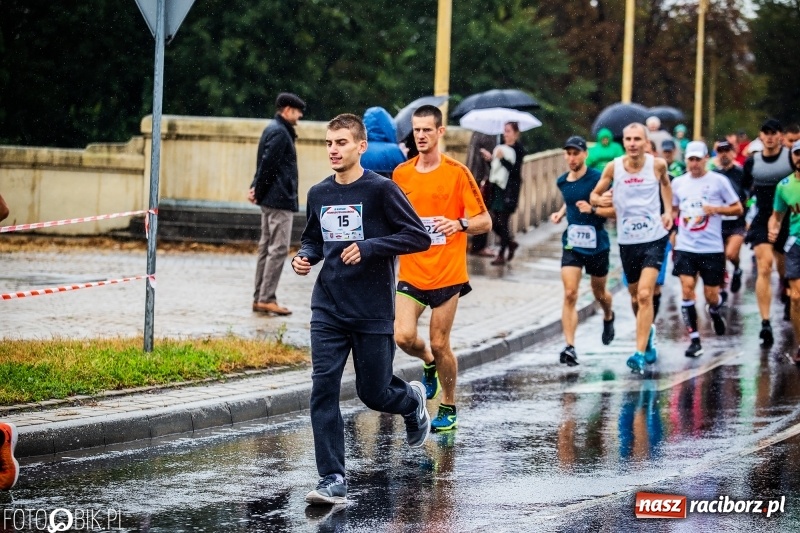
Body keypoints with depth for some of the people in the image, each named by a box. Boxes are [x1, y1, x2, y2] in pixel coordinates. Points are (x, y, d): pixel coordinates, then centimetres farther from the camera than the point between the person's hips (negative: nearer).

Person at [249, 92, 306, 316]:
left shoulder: (273, 130, 17)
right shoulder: (280, 133, -14)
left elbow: (265, 164, 15)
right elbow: (268, 164, -19)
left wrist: (256, 188, 3)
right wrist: (258, 191, -10)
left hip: (270, 200, 10)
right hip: (280, 199, -10)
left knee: (267, 247, 12)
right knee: (278, 248, -9)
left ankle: (259, 298, 15)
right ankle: (266, 298, -10)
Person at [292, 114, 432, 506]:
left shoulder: (381, 189, -9)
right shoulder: (318, 194, 7)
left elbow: (419, 237, -11)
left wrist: (369, 248, -20)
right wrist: (304, 257, 0)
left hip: (373, 312, -4)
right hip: (328, 311, 4)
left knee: (373, 393, 5)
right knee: (323, 390, -8)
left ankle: (412, 400, 42)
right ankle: (333, 480, -6)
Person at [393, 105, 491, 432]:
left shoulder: (457, 173, -5)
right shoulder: (401, 174, 7)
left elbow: (485, 222, -5)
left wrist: (460, 224, -24)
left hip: (447, 273, -3)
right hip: (411, 273, 3)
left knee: (439, 344, -1)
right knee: (403, 337, -13)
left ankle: (448, 410, 18)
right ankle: (429, 363, 22)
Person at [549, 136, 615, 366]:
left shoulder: (597, 178, -13)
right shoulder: (562, 181, 4)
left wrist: (592, 209, -27)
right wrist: (561, 213, 8)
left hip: (597, 244, -3)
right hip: (572, 243, 3)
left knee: (599, 293, 17)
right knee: (570, 294, -12)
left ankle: (608, 317, 53)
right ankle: (569, 347, -16)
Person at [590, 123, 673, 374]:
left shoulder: (657, 164, -6)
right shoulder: (614, 167, -5)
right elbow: (594, 195, 5)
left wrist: (668, 210, 6)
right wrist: (600, 200, -18)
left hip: (654, 238, -3)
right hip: (627, 240, 3)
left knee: (645, 294, -16)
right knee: (635, 296, 15)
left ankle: (640, 354, -18)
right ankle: (648, 333, 44)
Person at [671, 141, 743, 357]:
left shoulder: (718, 181, -4)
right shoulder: (678, 183, 7)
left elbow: (738, 209, 0)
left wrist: (716, 209, -15)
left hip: (712, 248, -2)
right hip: (685, 247, 2)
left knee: (711, 295, 4)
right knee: (687, 288, -14)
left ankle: (716, 313, 42)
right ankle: (694, 340, -9)